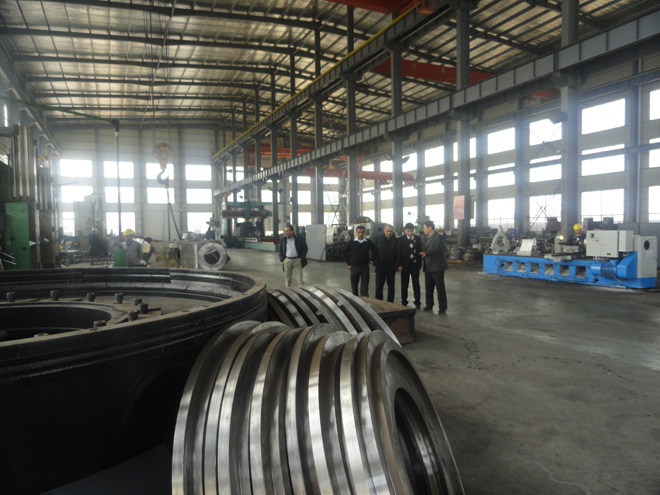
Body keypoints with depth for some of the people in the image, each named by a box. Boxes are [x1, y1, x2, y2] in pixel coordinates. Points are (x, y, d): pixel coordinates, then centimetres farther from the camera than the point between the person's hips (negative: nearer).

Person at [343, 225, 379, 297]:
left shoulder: (368, 242, -3)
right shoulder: (351, 242, -3)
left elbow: (375, 251, 12)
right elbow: (345, 252, 7)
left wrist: (372, 261, 6)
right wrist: (348, 263, 4)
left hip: (365, 267, -1)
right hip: (354, 267, 1)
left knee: (364, 288, -4)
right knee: (354, 287, 12)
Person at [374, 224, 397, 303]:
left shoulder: (395, 240, -1)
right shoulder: (379, 239, 1)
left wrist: (397, 266, -4)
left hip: (391, 268, 0)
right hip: (380, 267, 0)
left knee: (391, 286, 11)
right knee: (379, 286, 2)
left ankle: (390, 302, 21)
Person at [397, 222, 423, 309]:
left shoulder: (418, 239, 4)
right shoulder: (401, 239, -3)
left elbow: (420, 251, 5)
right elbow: (398, 253, -4)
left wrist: (419, 263, 0)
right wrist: (399, 265, -11)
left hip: (415, 265, 1)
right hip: (405, 265, -1)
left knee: (416, 284, 5)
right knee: (404, 284, 8)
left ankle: (417, 303, 10)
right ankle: (404, 302, 18)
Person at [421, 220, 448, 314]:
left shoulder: (438, 237, -11)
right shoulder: (429, 237, 17)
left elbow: (437, 249, -25)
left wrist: (426, 253, -36)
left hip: (437, 267, -9)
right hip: (428, 267, 9)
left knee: (440, 287, -2)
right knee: (428, 287, 11)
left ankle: (443, 307, 4)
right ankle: (429, 305, 20)